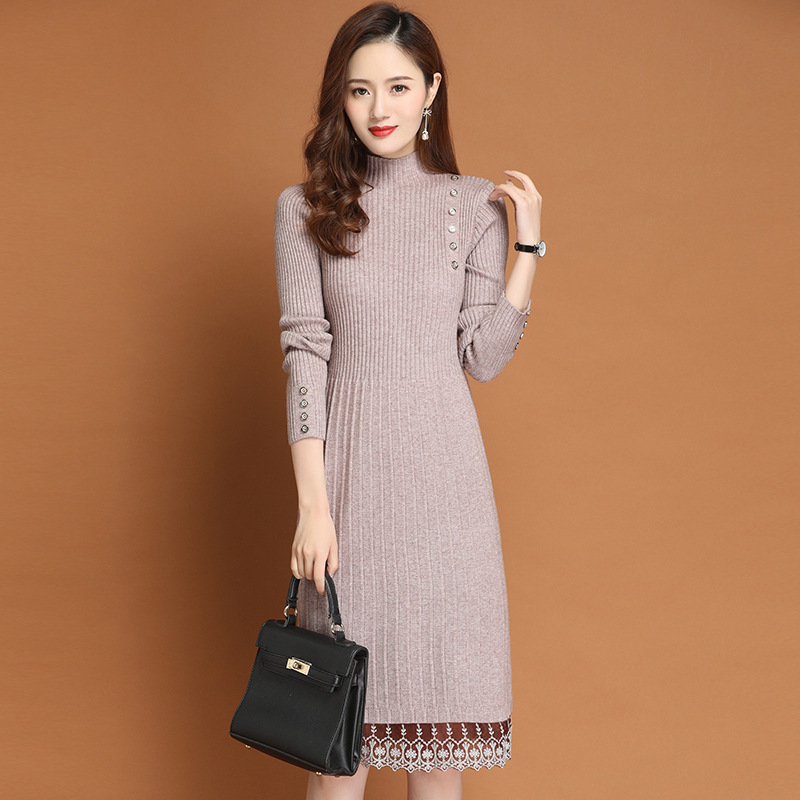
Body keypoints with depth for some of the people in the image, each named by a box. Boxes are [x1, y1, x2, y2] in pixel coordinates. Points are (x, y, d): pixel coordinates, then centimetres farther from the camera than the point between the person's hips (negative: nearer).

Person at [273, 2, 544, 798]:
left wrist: (527, 244, -4)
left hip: (443, 467, 1)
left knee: (439, 717, 8)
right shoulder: (306, 208, 3)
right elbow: (304, 354, -4)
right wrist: (312, 503, -9)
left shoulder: (475, 205, 6)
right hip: (350, 466, -1)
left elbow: (483, 357, 1)